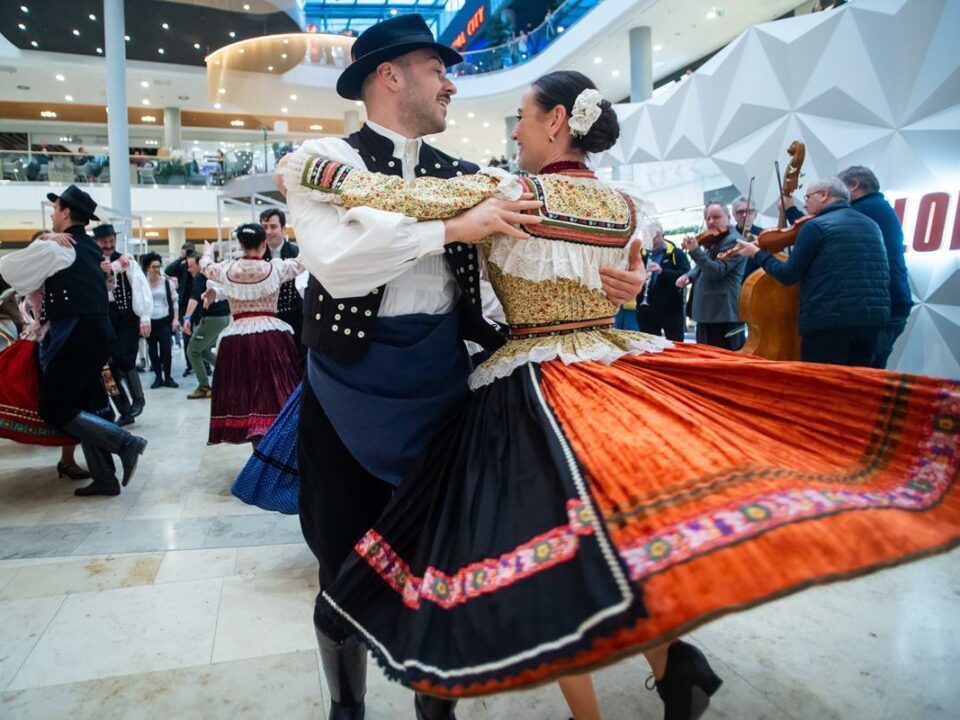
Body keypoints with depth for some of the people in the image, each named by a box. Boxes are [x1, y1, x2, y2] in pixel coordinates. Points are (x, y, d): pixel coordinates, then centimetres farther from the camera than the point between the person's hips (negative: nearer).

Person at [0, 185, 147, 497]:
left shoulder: (56, 249, -10)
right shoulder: (88, 248, 15)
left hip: (76, 337, -8)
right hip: (95, 333, 9)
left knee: (53, 409, -2)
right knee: (82, 406, 13)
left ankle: (126, 442, -9)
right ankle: (104, 478, 13)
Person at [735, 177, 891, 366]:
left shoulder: (816, 226, -7)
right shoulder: (871, 225, 16)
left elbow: (788, 275, -8)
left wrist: (757, 253, 7)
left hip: (828, 321, -7)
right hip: (872, 319, 7)